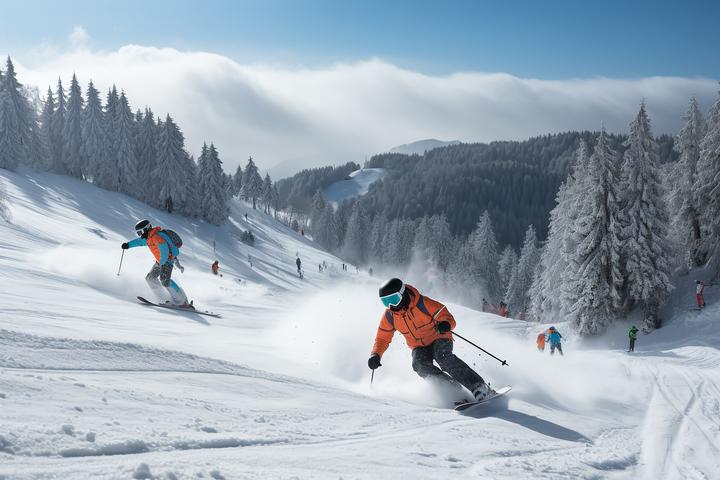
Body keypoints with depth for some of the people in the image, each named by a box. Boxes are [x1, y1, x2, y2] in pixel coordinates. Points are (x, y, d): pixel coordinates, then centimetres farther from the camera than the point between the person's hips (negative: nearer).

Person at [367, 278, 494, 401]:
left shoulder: (422, 303, -22)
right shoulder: (389, 316, -9)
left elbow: (447, 317, -19)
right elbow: (382, 338, 4)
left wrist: (445, 324, -42)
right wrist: (375, 355, -14)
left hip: (439, 338, -4)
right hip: (419, 347, 4)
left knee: (442, 357, -35)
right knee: (420, 365, -29)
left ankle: (479, 386, -32)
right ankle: (455, 389, -22)